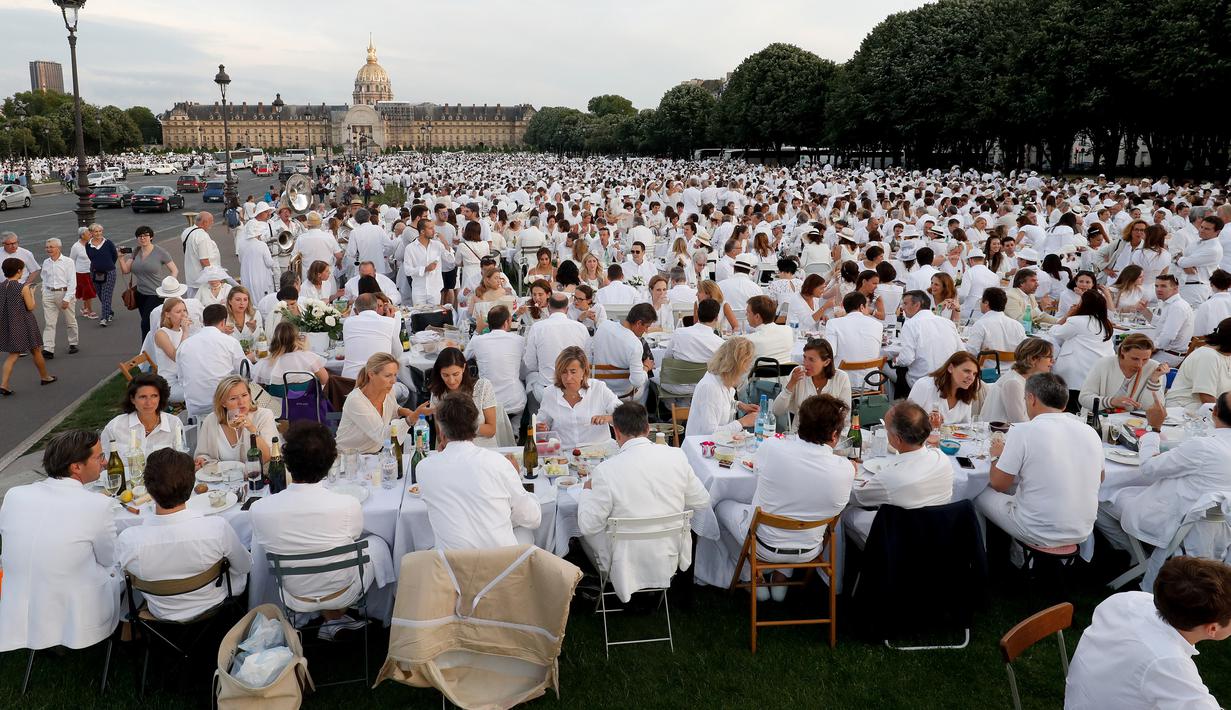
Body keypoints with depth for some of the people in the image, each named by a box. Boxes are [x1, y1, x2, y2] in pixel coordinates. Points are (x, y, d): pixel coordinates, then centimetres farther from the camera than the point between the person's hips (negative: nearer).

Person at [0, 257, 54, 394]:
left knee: (13, 354, 9)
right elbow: (30, 307, -12)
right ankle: (45, 376, 32)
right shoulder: (23, 287, -16)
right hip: (23, 324, -5)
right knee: (36, 351, 16)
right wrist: (31, 293, 3)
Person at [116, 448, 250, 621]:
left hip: (161, 616, 2)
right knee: (240, 574, 31)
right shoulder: (218, 528, -34)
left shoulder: (127, 540, -29)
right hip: (214, 611, -2)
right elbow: (245, 567, -13)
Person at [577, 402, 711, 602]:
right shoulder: (676, 456, -12)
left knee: (585, 531, 22)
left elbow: (589, 525, -14)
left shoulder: (606, 470, -23)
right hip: (670, 557, 4)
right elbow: (702, 501, 0)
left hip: (628, 565, -4)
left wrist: (587, 491, 4)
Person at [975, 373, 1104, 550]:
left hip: (1038, 535, -5)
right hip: (1082, 533, 6)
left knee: (981, 493, 18)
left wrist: (997, 457, 11)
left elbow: (999, 485, -8)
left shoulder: (1023, 431, -17)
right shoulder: (1090, 432, -3)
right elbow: (1099, 478, 16)